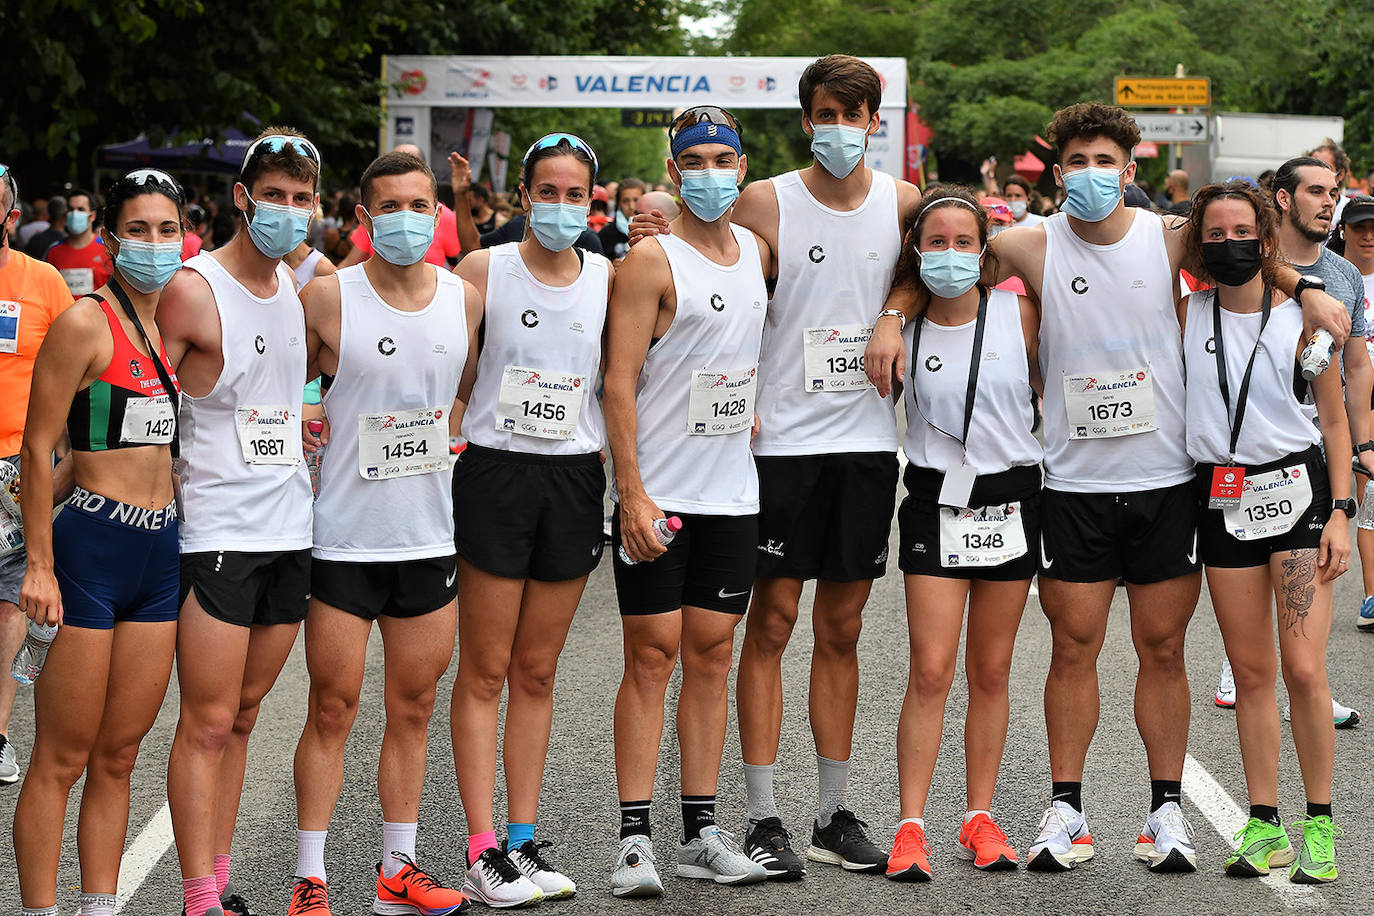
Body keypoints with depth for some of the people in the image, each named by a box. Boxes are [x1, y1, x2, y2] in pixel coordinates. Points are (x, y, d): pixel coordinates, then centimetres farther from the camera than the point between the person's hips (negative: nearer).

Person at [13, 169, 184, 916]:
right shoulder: (84, 324, -9)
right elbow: (38, 447, -10)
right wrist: (40, 565, -14)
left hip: (162, 548, 7)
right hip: (93, 546, -7)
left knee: (119, 756, 12)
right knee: (61, 760, -2)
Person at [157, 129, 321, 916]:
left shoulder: (302, 288, 10)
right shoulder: (193, 291, -10)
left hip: (291, 527, 6)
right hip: (217, 531, -6)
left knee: (243, 714, 11)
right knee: (208, 723, -6)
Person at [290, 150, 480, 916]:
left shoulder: (465, 298, 4)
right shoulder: (329, 298, -7)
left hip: (431, 536, 4)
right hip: (345, 535, -4)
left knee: (414, 708, 10)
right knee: (333, 709, 0)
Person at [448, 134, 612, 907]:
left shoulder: (608, 277, 5)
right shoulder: (484, 270, -3)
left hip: (574, 477, 3)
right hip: (495, 473, -3)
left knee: (537, 672, 9)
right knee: (485, 672, 0)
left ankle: (525, 840, 15)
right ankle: (484, 850, 2)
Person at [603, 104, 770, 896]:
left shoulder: (759, 250, 10)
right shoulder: (652, 261, -8)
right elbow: (620, 383, -12)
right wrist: (632, 495, -18)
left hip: (733, 493, 5)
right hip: (657, 495, -5)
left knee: (712, 653, 7)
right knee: (652, 655, -3)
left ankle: (702, 832, 12)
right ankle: (636, 836, 1)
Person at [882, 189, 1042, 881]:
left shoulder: (1018, 314, -1)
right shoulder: (904, 327, -2)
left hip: (1010, 496, 1)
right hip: (936, 500, -1)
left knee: (991, 670, 8)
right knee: (930, 670, -9)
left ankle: (979, 818, 17)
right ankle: (911, 827, -5)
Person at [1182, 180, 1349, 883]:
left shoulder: (1301, 318, 0)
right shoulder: (1185, 316, 4)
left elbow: (1335, 421, 3)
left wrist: (1340, 511, -3)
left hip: (1296, 489, -2)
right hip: (1223, 500, 2)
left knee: (1303, 671, -9)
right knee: (1250, 673, 6)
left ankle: (1320, 825, 3)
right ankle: (1264, 825, 13)